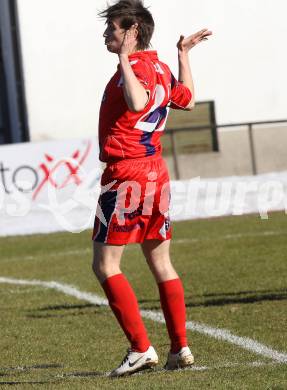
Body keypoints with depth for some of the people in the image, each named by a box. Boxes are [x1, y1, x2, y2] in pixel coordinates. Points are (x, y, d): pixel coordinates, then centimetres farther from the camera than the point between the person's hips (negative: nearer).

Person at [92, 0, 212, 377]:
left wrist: (124, 59, -28)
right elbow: (187, 98, 30)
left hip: (126, 174, -9)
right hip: (156, 172, 9)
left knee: (105, 265, -5)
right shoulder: (160, 68, 11)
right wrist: (184, 54, 35)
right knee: (161, 263, 14)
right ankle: (180, 347, 15)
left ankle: (141, 349, -10)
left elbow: (138, 103, -36)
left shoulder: (136, 66, -15)